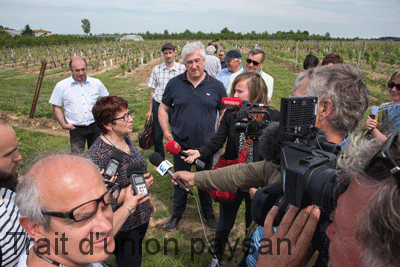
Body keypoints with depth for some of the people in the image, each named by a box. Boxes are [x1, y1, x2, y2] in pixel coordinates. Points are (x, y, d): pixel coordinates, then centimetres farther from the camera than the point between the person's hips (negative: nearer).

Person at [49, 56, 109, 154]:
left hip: (95, 127, 2)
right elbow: (56, 107, 6)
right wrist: (63, 124, -2)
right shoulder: (61, 86, -1)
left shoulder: (96, 83, 3)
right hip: (76, 129, -2)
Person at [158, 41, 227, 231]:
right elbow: (163, 109, 7)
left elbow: (225, 113, 5)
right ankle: (177, 214, 38)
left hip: (206, 145, 0)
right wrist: (166, 132, -3)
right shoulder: (174, 84, -2)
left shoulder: (216, 86, -3)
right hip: (180, 144, 1)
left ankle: (208, 214, 39)